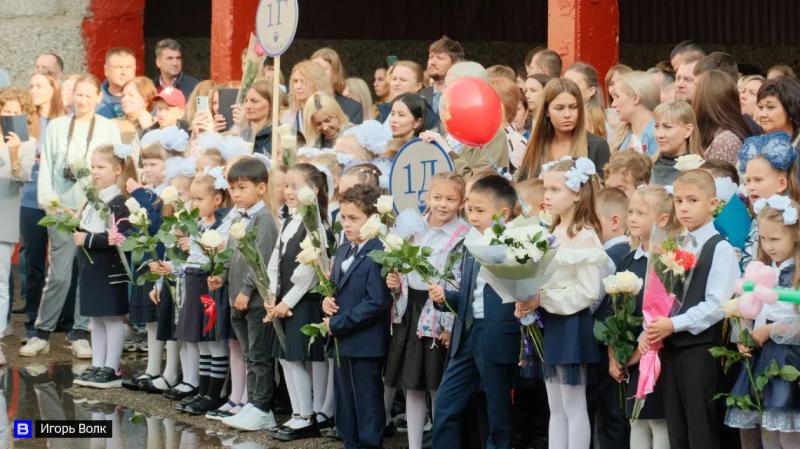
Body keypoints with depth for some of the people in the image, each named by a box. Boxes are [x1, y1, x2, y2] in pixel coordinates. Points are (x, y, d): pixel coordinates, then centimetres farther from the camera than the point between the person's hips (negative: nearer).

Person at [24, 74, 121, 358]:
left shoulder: (109, 129, 7)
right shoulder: (56, 126, 10)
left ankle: (81, 335, 10)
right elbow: (45, 167, 7)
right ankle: (42, 333, 7)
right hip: (62, 209, 0)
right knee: (58, 274, -3)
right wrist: (49, 202, -4)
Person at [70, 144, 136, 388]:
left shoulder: (119, 202, -16)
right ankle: (97, 367, 20)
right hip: (92, 269, 9)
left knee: (113, 318, 0)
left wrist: (88, 240, -21)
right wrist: (78, 235, -1)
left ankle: (112, 370, 5)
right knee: (96, 319, 13)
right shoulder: (93, 200, 12)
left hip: (112, 271, -9)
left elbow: (121, 238, -25)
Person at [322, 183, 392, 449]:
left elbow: (376, 302, -24)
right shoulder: (343, 250, 11)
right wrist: (327, 300, -1)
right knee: (345, 404, 17)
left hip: (365, 345, -9)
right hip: (342, 342, 9)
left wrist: (337, 324, -18)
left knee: (368, 406, 2)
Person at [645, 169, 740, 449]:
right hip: (670, 348, 7)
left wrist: (673, 325, -17)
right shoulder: (676, 249, 15)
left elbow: (716, 305, -16)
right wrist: (650, 330, -3)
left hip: (701, 348, -7)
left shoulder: (720, 249, -8)